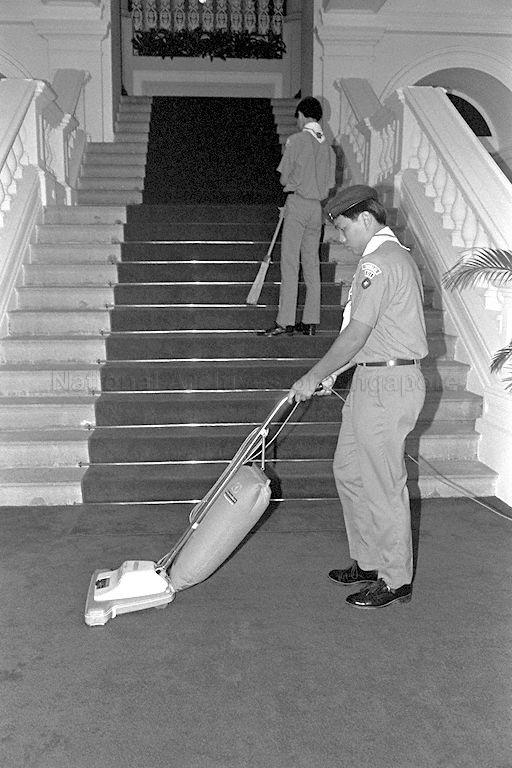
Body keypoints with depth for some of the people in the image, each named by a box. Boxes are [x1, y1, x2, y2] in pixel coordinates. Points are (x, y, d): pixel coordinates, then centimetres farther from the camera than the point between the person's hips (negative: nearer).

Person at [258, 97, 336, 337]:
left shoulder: (296, 140, -7)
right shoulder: (328, 146, 11)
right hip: (318, 206, 6)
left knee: (290, 263, -6)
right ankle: (310, 322, 12)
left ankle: (285, 323, -7)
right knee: (312, 264, 9)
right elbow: (329, 184, 11)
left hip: (297, 203, -6)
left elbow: (285, 178, -5)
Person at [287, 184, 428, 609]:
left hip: (387, 386, -11)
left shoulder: (379, 261, -16)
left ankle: (396, 579, 15)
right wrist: (332, 371, 16)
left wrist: (314, 377, -10)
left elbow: (357, 334, -20)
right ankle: (368, 562, 29)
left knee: (383, 486, 0)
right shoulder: (396, 254, 18)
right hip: (374, 379, 11)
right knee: (349, 470, 17)